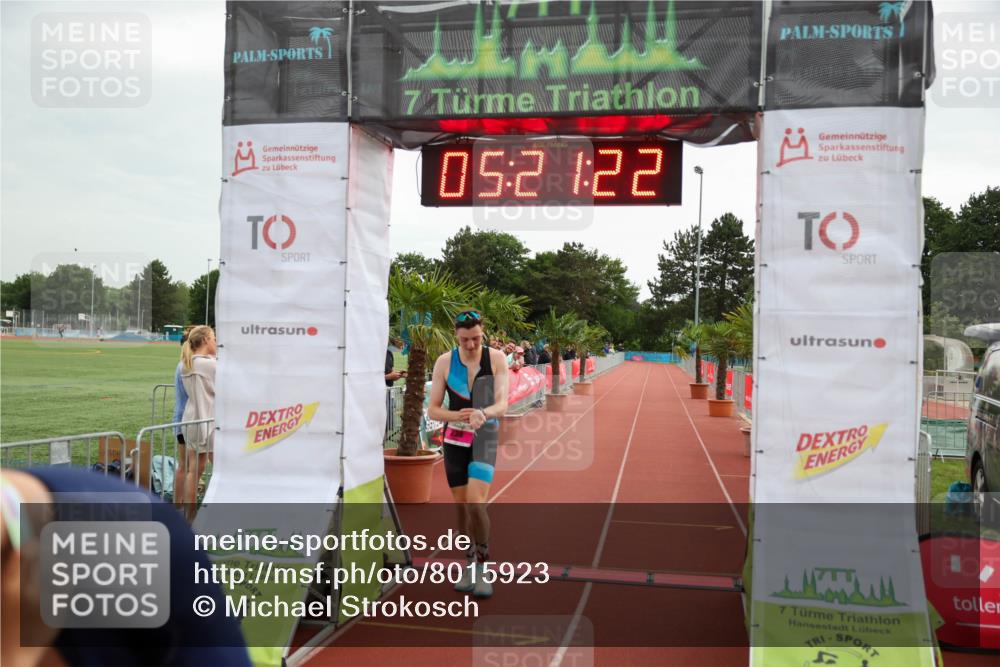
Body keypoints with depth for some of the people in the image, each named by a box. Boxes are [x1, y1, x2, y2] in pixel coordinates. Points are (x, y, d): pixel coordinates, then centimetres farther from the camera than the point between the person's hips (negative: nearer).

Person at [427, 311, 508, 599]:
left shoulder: (496, 358, -8)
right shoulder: (444, 362, -5)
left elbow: (502, 404, -15)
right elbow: (432, 409, -2)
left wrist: (484, 413, -37)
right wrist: (456, 415, -23)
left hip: (485, 438, -2)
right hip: (454, 439, 2)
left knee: (476, 502, -17)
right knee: (462, 505, 8)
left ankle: (482, 567, 1)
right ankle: (469, 564, 27)